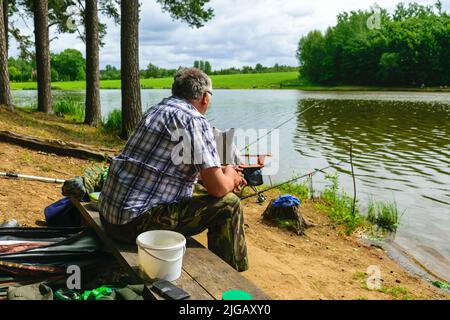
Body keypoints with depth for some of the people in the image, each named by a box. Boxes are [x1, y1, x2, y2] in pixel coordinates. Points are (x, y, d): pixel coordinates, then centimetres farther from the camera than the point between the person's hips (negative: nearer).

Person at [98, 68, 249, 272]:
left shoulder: (156, 110, 15)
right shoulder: (195, 121, -13)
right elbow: (217, 188, -15)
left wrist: (223, 172, 25)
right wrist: (231, 178, 9)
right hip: (138, 223, -10)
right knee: (229, 204, -4)